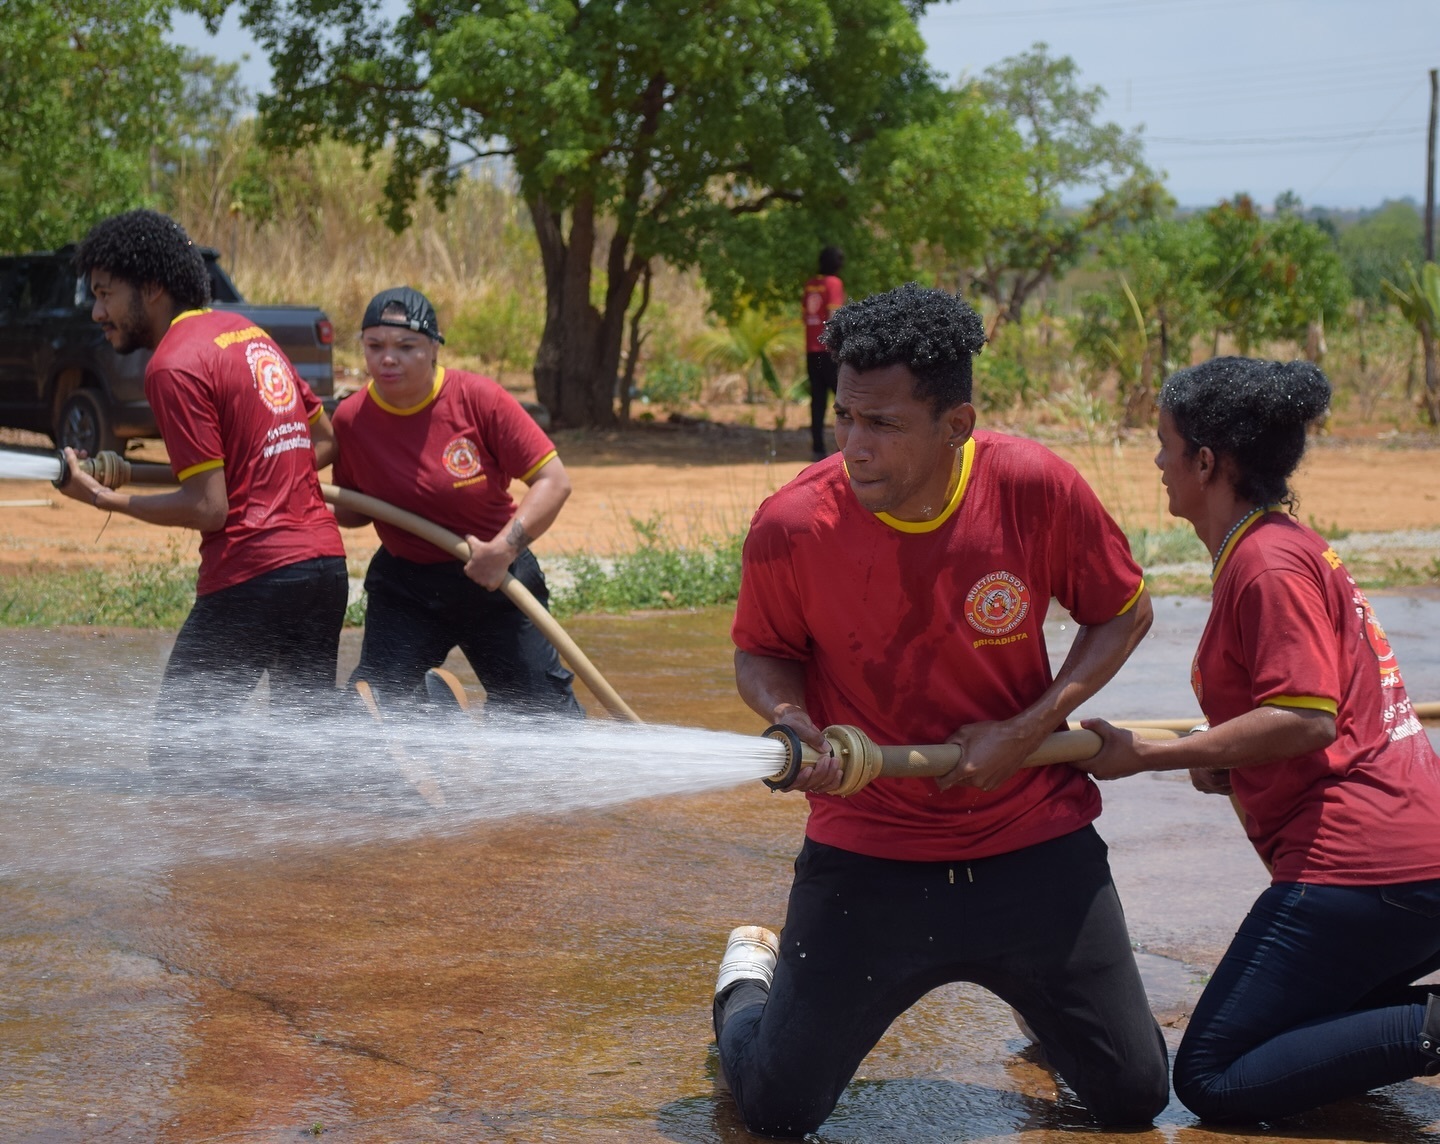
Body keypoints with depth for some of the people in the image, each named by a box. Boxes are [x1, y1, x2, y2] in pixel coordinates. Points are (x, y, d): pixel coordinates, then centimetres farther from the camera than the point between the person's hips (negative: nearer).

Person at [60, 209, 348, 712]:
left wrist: (103, 498, -8)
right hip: (326, 562, 8)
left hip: (252, 574, -8)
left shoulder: (173, 365, -10)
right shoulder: (247, 331, 15)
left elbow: (209, 509, -14)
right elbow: (326, 438, 22)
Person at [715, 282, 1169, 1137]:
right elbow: (762, 653, 2)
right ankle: (752, 974, 37)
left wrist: (1028, 729, -13)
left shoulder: (1036, 489, -16)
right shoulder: (792, 527, -17)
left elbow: (1124, 614, 0)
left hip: (1034, 845, 1)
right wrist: (793, 721, -20)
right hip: (866, 855, -1)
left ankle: (1048, 988, 42)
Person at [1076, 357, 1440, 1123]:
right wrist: (1228, 765, 6)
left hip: (1361, 871, -10)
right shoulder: (1288, 544, 18)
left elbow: (1307, 718, -22)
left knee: (1210, 1080, -3)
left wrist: (1141, 757, -16)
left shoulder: (1269, 563, -13)